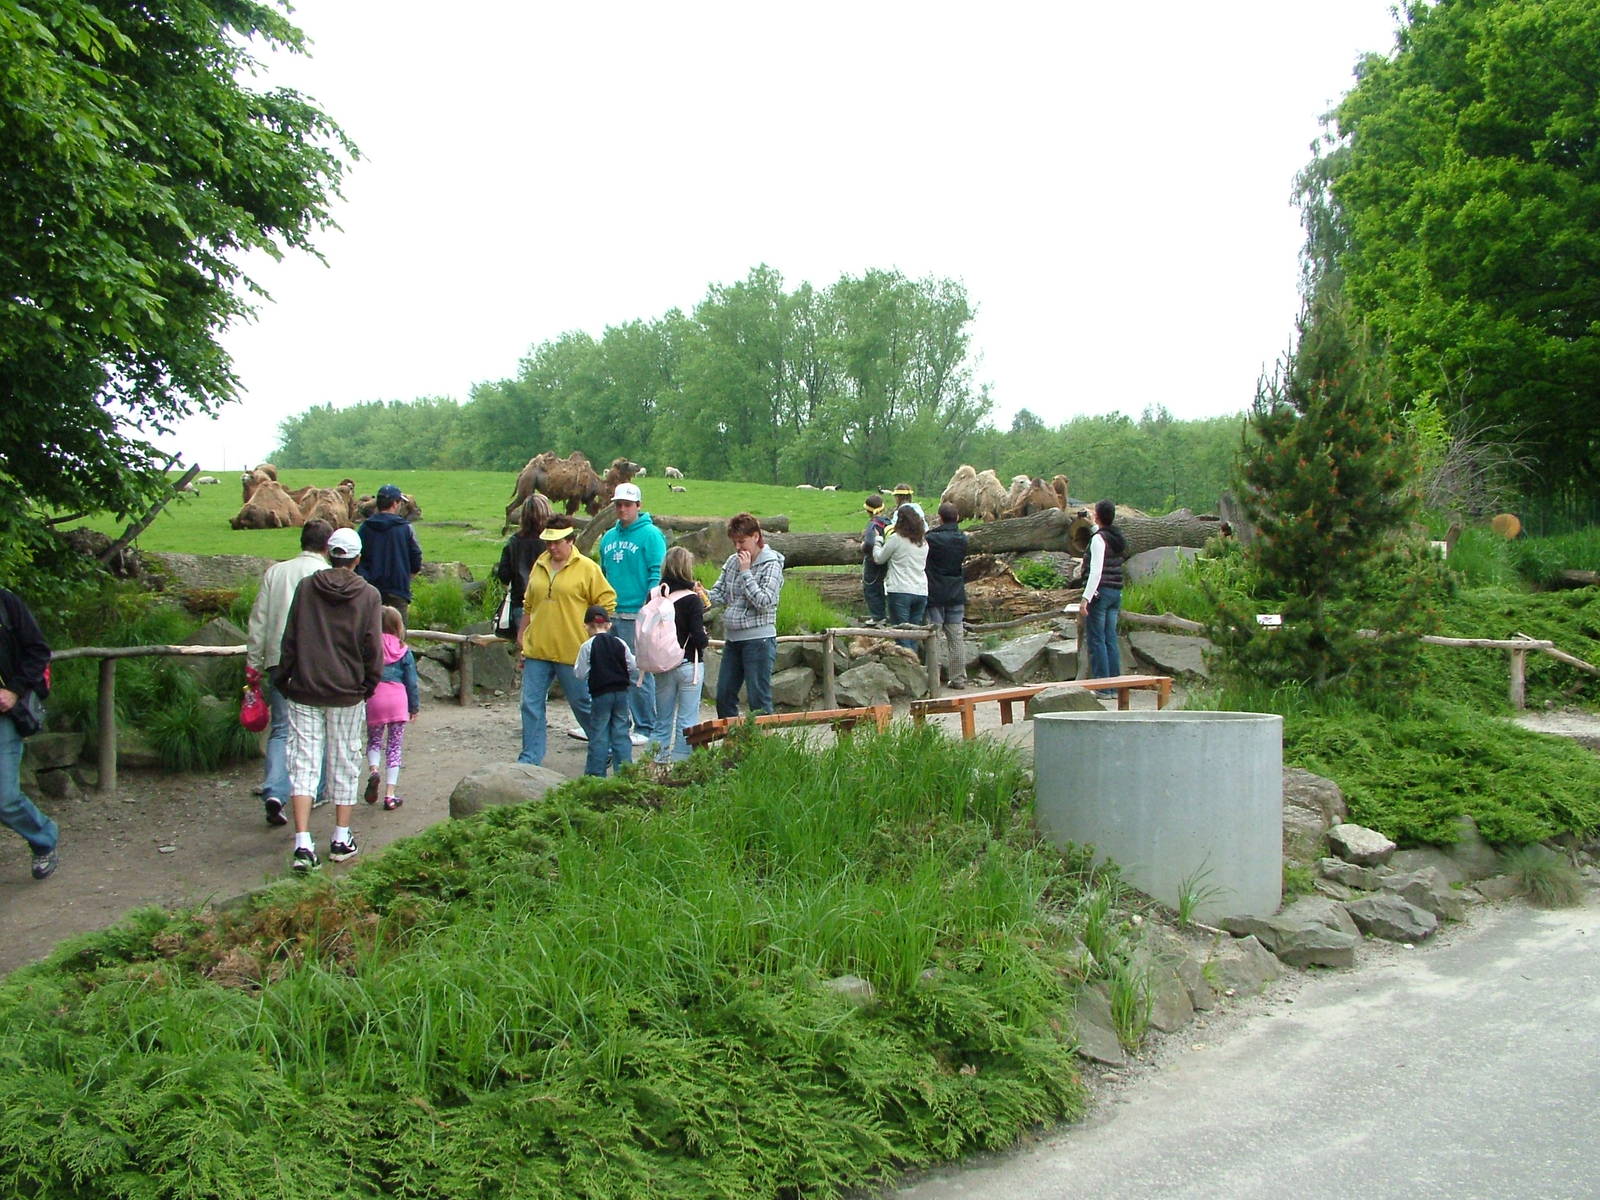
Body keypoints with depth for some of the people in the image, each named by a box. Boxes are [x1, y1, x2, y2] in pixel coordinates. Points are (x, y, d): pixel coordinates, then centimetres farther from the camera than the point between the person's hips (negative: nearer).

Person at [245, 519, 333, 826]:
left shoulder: (274, 572, 10)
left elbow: (258, 620, 9)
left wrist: (253, 662, 13)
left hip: (279, 660, 3)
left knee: (281, 729, 4)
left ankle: (274, 792, -12)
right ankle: (314, 792, 19)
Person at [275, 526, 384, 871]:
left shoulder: (306, 587, 0)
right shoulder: (369, 595, -4)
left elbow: (290, 639, 2)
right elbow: (373, 648, -5)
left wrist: (283, 679, 11)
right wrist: (370, 684, 8)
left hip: (305, 691, 1)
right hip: (347, 694, -1)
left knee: (303, 765, 1)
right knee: (345, 765, 11)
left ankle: (303, 844, -8)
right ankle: (342, 840, 17)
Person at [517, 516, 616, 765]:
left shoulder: (586, 568, -6)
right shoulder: (539, 565, 10)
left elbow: (606, 604, -3)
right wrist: (522, 635, 18)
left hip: (572, 651, -5)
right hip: (537, 650, 5)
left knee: (582, 703, 7)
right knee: (531, 705, 5)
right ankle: (530, 758, 14)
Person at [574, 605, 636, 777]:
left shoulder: (587, 647, -6)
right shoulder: (620, 643, 3)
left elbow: (581, 675, -5)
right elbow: (633, 668, 6)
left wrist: (575, 665, 15)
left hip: (600, 694, -3)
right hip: (621, 692, 3)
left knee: (599, 734, 3)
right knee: (621, 733, 7)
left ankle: (595, 772, 5)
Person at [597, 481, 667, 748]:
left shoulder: (650, 534, -5)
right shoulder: (609, 537, 16)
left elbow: (657, 574, -11)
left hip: (636, 614, -7)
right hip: (609, 615, 7)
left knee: (639, 673, -4)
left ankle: (646, 728, 5)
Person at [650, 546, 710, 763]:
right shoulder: (691, 599, -12)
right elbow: (698, 637, -17)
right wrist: (705, 641, 7)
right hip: (688, 665, -4)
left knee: (663, 722, 14)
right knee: (687, 722, 3)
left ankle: (660, 761, 17)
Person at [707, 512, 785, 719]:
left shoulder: (771, 564, -8)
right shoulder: (732, 562, 11)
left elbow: (764, 602, -18)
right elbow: (719, 595, 11)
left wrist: (745, 572, -15)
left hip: (759, 640, -7)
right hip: (733, 639, 7)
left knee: (758, 701, -4)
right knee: (724, 697, 11)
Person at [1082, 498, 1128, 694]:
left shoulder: (1099, 538, -13)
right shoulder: (1118, 537, 9)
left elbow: (1096, 571, -19)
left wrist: (1086, 598, -20)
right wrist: (1095, 527, 36)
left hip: (1100, 592, -8)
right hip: (1116, 592, 8)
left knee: (1096, 640, -3)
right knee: (1111, 639, 10)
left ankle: (1103, 687, -4)